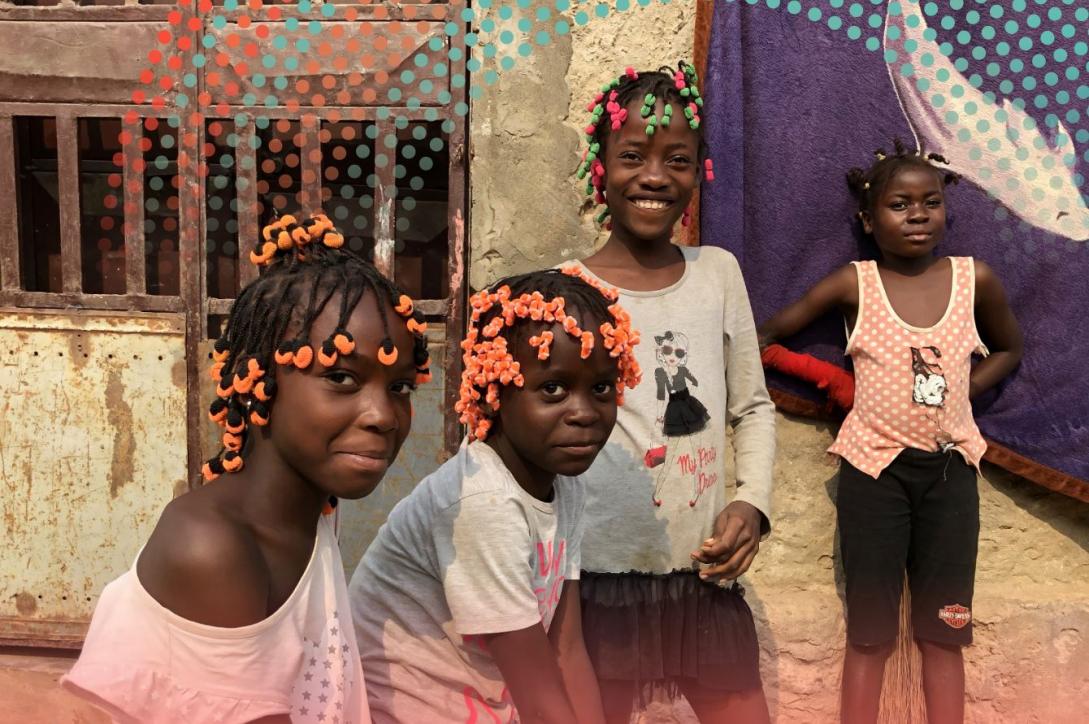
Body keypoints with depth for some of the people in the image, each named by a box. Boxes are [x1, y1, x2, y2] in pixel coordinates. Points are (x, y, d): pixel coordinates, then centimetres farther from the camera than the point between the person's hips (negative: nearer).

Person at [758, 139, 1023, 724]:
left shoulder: (976, 279, -1)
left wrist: (960, 392, 1)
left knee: (944, 631, 10)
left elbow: (1008, 349, 16)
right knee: (870, 631, 6)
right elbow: (770, 333, 0)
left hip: (950, 467, 2)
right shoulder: (853, 284, -6)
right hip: (873, 465, -2)